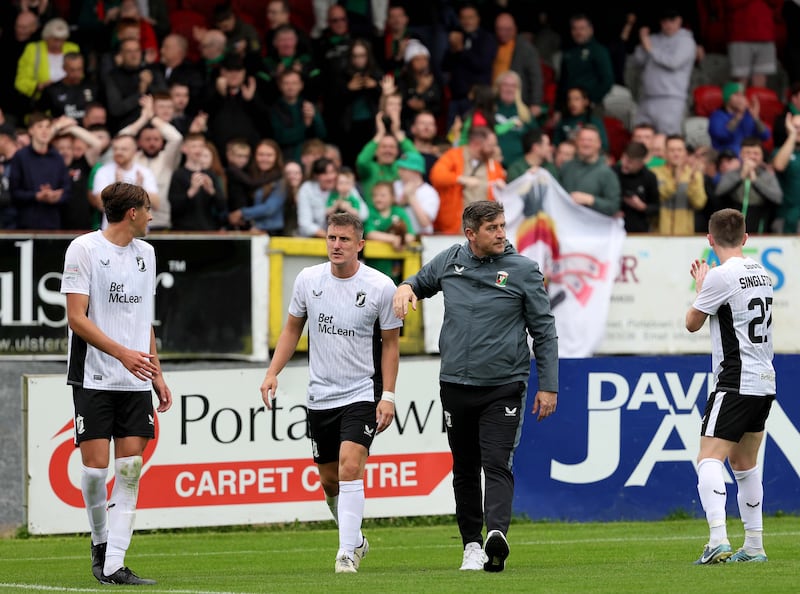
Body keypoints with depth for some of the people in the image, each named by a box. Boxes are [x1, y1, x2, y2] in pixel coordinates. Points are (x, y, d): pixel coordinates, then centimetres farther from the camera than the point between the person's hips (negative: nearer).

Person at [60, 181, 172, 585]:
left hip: (135, 381, 5)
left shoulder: (145, 252, 14)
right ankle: (100, 540, 19)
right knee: (95, 467, -7)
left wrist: (157, 374, 17)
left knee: (130, 469, -4)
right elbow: (77, 318, -11)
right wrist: (122, 353, -21)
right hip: (93, 379, -5)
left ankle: (114, 565, -5)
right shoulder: (83, 249, -5)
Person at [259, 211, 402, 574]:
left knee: (350, 468, -20)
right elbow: (292, 329, 13)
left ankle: (347, 553, -19)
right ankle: (356, 540, 33)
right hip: (320, 395, 4)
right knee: (329, 480, 10)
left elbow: (390, 344, 0)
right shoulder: (308, 279, 0)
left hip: (362, 393, -4)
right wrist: (272, 374, 2)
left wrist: (388, 396, -6)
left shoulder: (381, 287, -8)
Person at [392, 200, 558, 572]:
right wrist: (405, 287, 0)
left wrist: (548, 385, -3)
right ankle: (472, 545, 18)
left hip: (503, 387, -4)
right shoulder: (448, 262, 5)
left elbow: (544, 331, 0)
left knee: (497, 465, -17)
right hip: (455, 385, 4)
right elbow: (422, 281, 26)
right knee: (465, 469, 10)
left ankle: (497, 533, -32)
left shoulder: (523, 270, -3)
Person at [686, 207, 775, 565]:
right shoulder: (761, 273, 12)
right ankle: (754, 546, 20)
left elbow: (692, 323, 0)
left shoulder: (721, 276, -13)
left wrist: (700, 287, 16)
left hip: (735, 384, -8)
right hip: (764, 383, 8)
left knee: (709, 459, -13)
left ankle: (718, 540, -29)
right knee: (744, 463, 18)